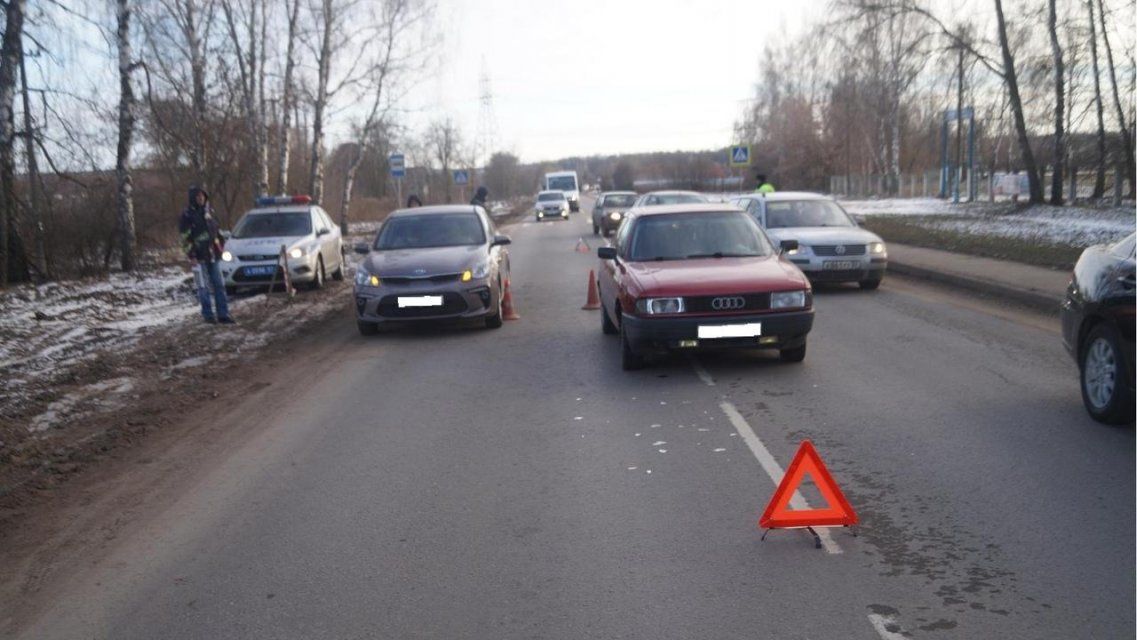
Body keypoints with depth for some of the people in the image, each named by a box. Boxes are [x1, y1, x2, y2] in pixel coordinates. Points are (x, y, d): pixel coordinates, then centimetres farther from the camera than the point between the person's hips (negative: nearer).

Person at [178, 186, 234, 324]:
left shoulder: (209, 211, 12)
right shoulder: (187, 215, -6)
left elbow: (217, 229, 23)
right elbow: (185, 238, -9)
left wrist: (221, 243, 16)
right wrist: (191, 256, -13)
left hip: (213, 255, 6)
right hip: (199, 257, -6)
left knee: (219, 285, 5)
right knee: (203, 287, -1)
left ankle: (223, 314, 9)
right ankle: (208, 315, 6)